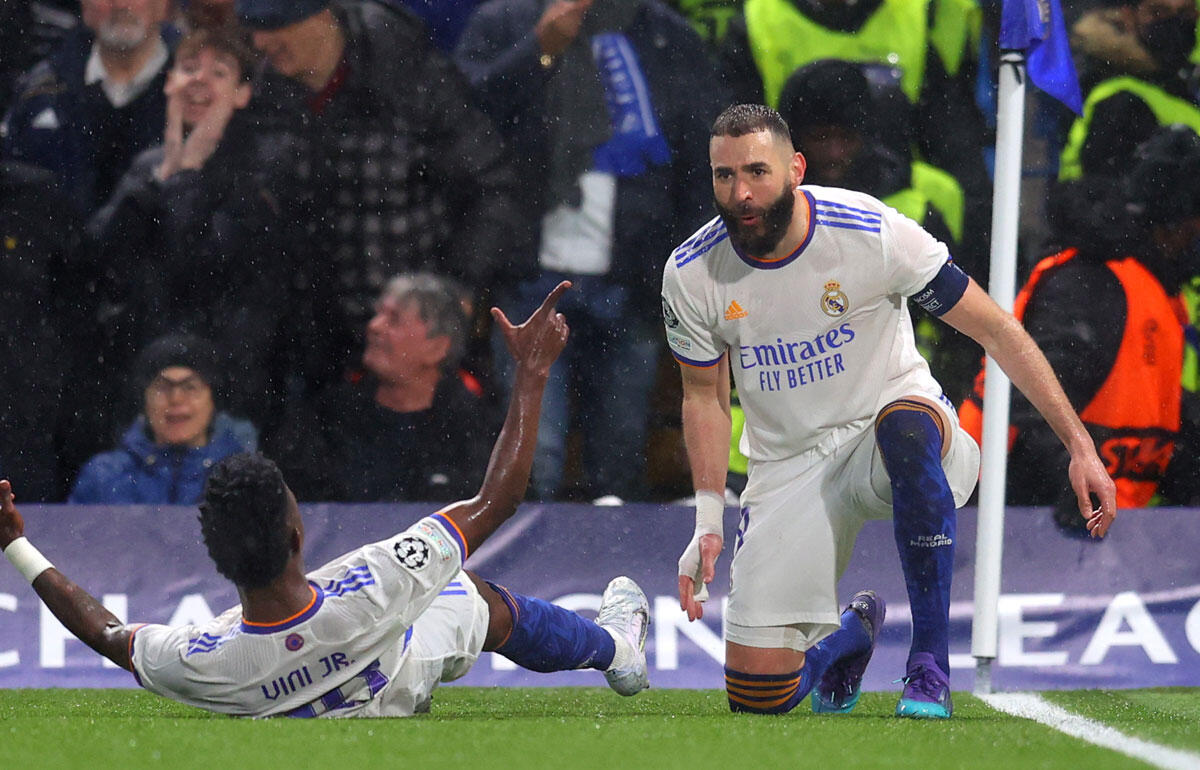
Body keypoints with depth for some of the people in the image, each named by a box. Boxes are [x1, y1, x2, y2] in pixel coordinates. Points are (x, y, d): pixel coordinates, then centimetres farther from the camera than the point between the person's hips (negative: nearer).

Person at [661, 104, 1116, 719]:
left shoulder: (872, 233, -19)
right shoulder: (691, 275, -10)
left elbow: (995, 331, -12)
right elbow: (704, 397, 7)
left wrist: (1079, 445, -17)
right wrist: (708, 520, -4)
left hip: (890, 448, -2)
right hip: (788, 470, 3)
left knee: (906, 422, -42)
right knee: (757, 696, -8)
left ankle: (929, 664, -33)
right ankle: (847, 638, 30)